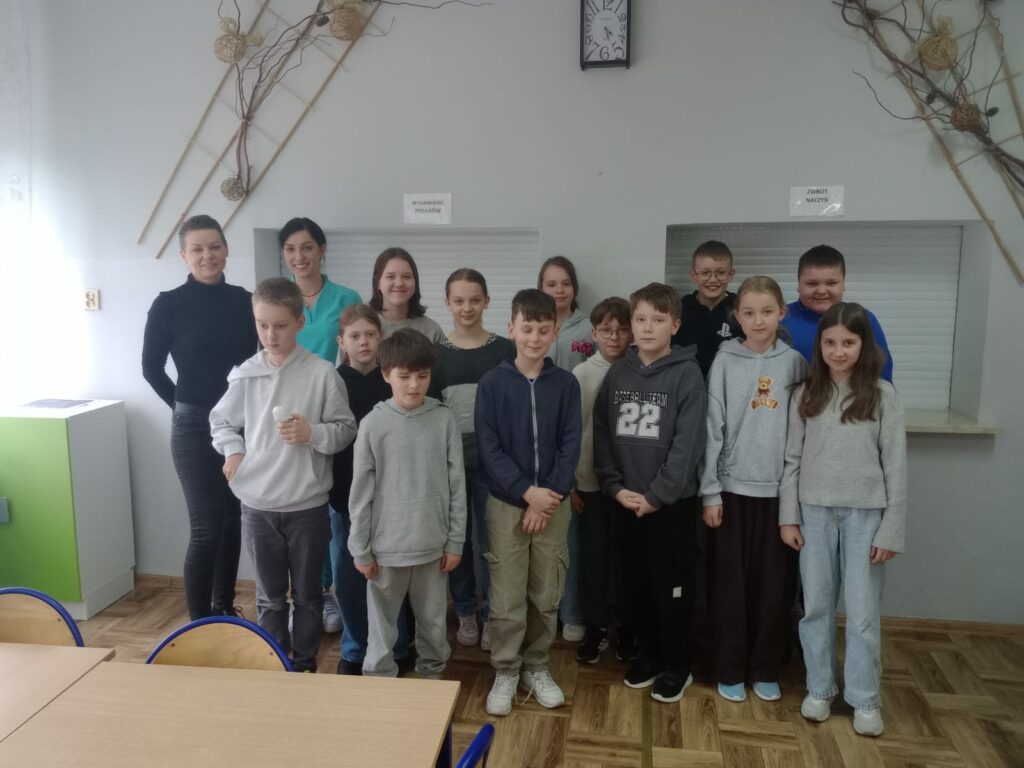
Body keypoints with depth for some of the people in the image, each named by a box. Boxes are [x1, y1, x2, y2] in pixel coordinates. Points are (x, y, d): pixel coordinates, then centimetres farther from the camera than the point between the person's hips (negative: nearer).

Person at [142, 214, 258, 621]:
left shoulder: (244, 301, 2)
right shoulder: (169, 304, -6)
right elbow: (151, 367, 2)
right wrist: (184, 405, 3)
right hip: (194, 426, -3)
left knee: (233, 520, 12)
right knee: (206, 527, -4)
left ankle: (225, 609, 28)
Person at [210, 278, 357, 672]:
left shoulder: (322, 373, -10)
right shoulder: (246, 374, -1)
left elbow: (346, 429, -5)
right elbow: (221, 420, 14)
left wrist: (313, 433, -22)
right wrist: (232, 449, -3)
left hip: (308, 505, -2)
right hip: (257, 505, 2)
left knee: (307, 595, 15)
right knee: (269, 597, 17)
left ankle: (304, 665, 33)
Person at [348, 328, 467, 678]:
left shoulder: (444, 420, -4)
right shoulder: (373, 424, -7)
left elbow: (457, 485, 0)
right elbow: (361, 493, -3)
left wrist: (455, 541, 1)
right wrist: (360, 549, -1)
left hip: (433, 544, 1)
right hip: (386, 546, -1)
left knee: (434, 625, 16)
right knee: (382, 629, 13)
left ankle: (432, 676, 37)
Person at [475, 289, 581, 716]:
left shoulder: (566, 384, 1)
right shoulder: (492, 383, -5)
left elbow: (570, 446, -1)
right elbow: (488, 448, -8)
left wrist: (550, 496, -12)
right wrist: (526, 492, -15)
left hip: (553, 503, 2)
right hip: (506, 503, -2)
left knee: (547, 596, 11)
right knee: (507, 598, 3)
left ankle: (537, 667, 29)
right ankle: (505, 672, 21)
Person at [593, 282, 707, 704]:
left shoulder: (687, 374, -8)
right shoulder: (617, 374, 4)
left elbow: (688, 444, -13)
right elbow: (601, 435, 4)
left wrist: (656, 495, -14)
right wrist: (616, 487, -7)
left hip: (673, 502, -4)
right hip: (626, 502, 4)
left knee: (672, 587, 7)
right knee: (636, 584, 14)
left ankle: (676, 666, 25)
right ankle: (649, 654, 32)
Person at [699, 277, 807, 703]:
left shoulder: (795, 362, 3)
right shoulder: (725, 361, -3)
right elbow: (713, 428, -4)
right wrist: (710, 492, -7)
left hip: (779, 489, 2)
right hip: (732, 487, -1)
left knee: (772, 584, 9)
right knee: (729, 583, 6)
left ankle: (765, 669, 25)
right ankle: (730, 670, 21)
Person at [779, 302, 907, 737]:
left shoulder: (882, 396, -3)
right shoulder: (806, 394, 3)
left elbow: (895, 467, -3)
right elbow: (792, 459, 4)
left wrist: (891, 530, -5)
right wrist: (788, 516, 0)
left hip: (865, 514, -2)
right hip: (815, 512, 2)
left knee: (862, 611, 6)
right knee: (816, 607, 11)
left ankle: (865, 700, 22)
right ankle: (819, 689, 27)